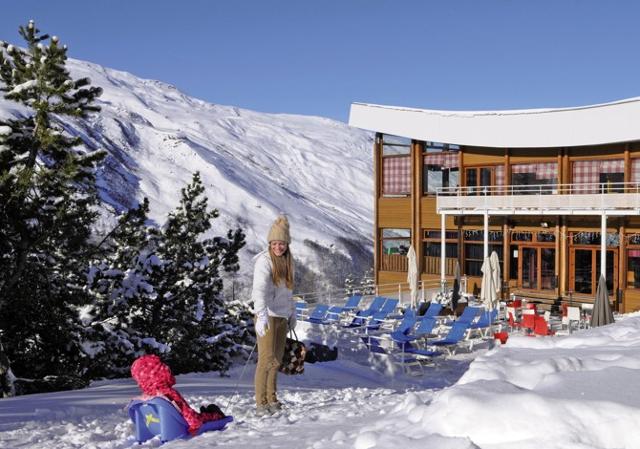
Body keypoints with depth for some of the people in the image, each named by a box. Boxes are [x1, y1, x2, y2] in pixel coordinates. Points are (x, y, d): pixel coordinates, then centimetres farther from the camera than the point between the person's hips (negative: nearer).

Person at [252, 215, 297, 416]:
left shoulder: (287, 261, 11)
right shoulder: (264, 261, -13)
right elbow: (260, 288, -26)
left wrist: (292, 313, 20)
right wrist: (262, 315, -39)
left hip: (282, 316, 7)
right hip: (267, 316, -7)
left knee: (277, 359, 12)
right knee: (266, 358, -11)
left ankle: (271, 398, 24)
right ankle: (261, 403, -5)